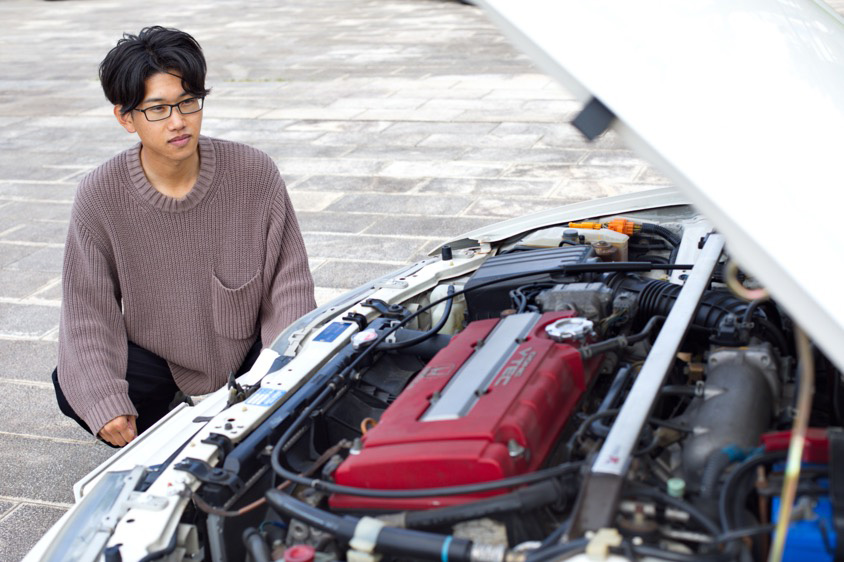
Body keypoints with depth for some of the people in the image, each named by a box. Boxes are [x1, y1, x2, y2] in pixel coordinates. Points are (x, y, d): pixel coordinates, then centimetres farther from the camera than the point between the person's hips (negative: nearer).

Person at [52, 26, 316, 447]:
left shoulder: (257, 175, -16)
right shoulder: (99, 197, -16)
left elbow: (290, 282, -10)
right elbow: (88, 312, -13)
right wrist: (106, 404, -25)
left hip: (249, 348, 0)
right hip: (154, 355, 0)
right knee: (73, 390, -26)